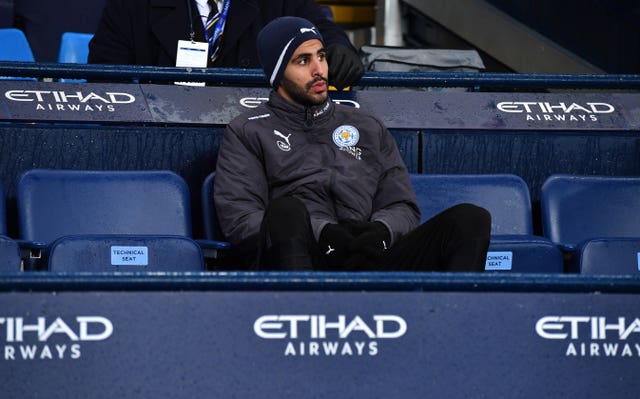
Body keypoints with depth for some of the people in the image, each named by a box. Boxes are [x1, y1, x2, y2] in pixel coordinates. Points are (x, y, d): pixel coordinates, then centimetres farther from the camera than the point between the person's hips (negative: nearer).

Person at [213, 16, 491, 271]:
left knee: (471, 219, -19)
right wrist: (322, 233, -13)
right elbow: (238, 218, 3)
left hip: (367, 264, 4)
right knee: (286, 211, -39)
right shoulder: (247, 133, 18)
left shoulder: (368, 128, 30)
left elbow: (403, 207, 21)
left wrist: (381, 231, -6)